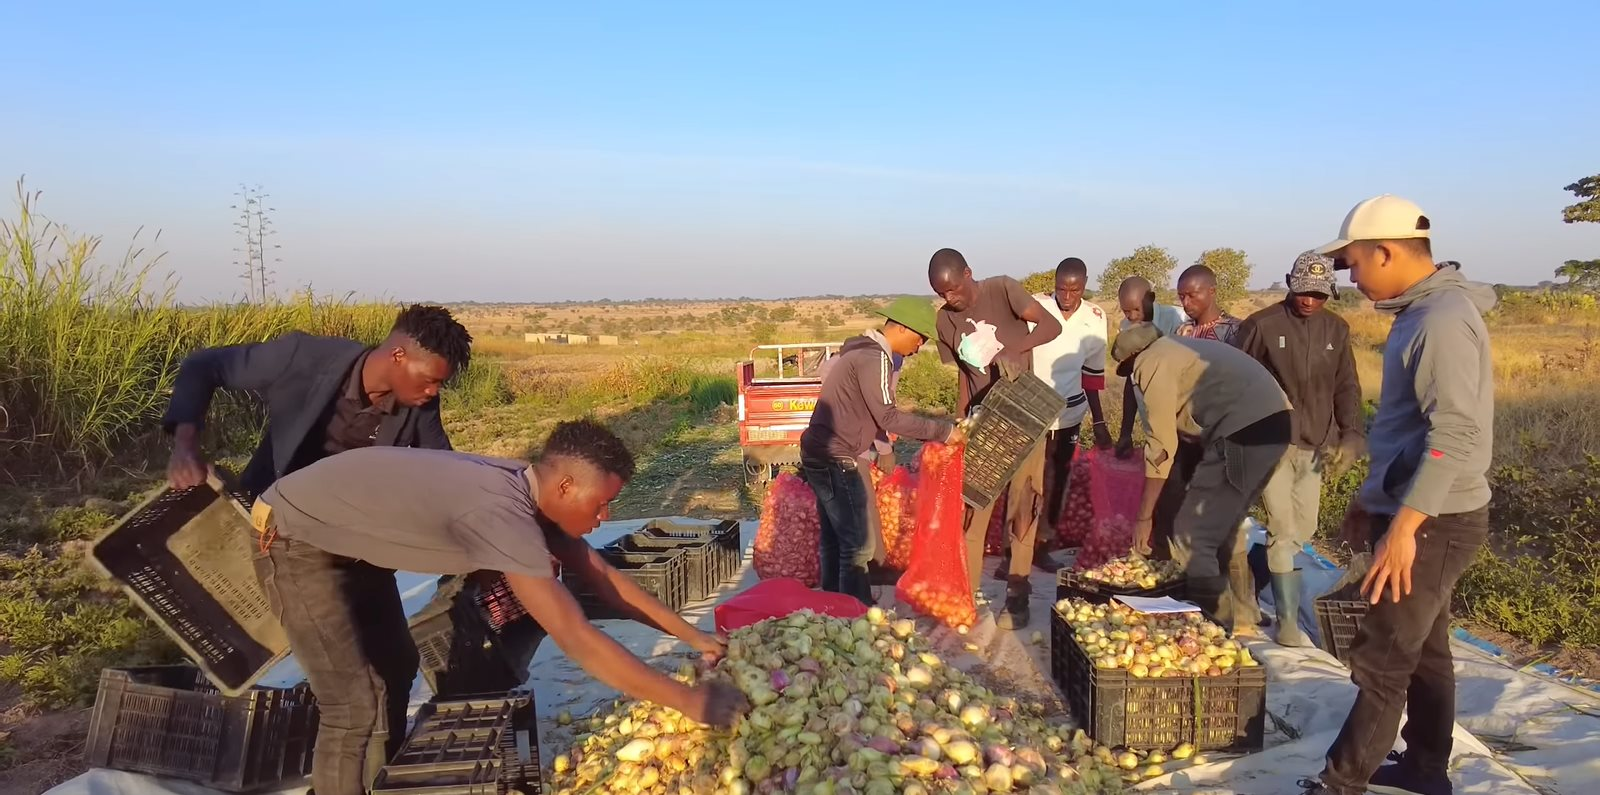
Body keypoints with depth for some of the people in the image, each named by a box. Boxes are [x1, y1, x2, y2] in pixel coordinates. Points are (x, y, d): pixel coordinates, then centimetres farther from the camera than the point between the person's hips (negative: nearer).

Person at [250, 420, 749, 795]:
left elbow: (601, 576, 2)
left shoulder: (526, 489, -8)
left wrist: (694, 638, 3)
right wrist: (689, 702, -32)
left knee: (394, 667, 19)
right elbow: (577, 641, -37)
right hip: (297, 539, -10)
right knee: (357, 705, -9)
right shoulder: (502, 513, -35)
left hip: (349, 539, 10)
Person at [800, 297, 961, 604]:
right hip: (837, 460, -10)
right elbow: (887, 416, -18)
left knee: (835, 541, 16)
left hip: (821, 455, 10)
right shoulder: (874, 358, -15)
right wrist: (942, 431, -14)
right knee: (859, 545, -6)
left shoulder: (859, 350, 16)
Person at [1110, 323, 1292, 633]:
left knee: (1191, 537, -3)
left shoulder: (1151, 363, -1)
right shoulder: (1179, 350, 26)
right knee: (1224, 527, 24)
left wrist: (1144, 517, 2)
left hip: (1243, 433, -10)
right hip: (1273, 422, 10)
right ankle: (1235, 614, 37)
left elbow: (1161, 447, -4)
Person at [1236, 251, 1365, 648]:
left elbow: (1347, 388, 7)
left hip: (1315, 445, 6)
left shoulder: (1337, 329, 6)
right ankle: (1288, 621, 1)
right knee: (1283, 530, -6)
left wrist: (1351, 435, -6)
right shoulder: (1262, 325, -8)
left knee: (1304, 528, 13)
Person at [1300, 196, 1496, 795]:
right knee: (1423, 650, 18)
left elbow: (1458, 434, -27)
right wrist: (1372, 498, 23)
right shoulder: (1419, 314, 12)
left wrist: (1403, 525, -29)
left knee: (1381, 659, -3)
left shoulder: (1445, 319, -20)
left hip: (1435, 523, -10)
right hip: (1416, 515, 10)